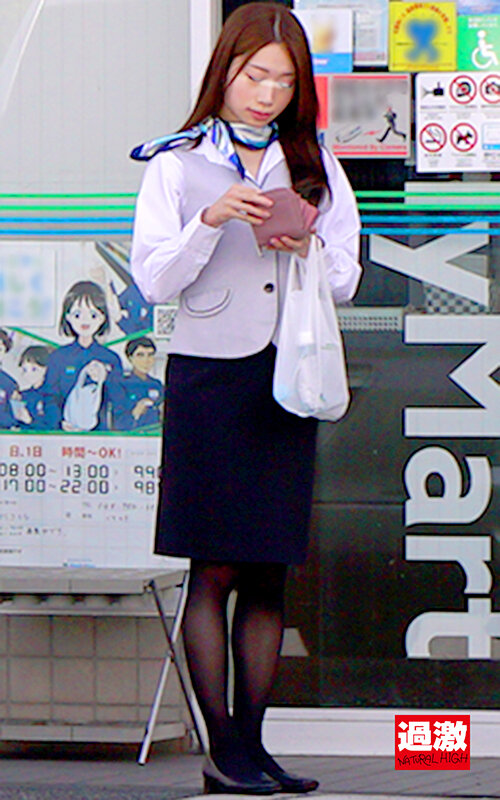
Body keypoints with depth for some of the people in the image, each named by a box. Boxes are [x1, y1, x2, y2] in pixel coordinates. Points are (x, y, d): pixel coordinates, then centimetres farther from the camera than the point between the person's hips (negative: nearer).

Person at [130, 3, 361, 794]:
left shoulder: (314, 165, 12)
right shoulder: (178, 162, 2)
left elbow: (346, 282, 11)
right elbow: (154, 280, -4)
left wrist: (309, 247, -9)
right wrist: (211, 222, -18)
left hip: (288, 375, 4)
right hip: (210, 372, -4)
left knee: (268, 574, 5)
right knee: (215, 569, -5)